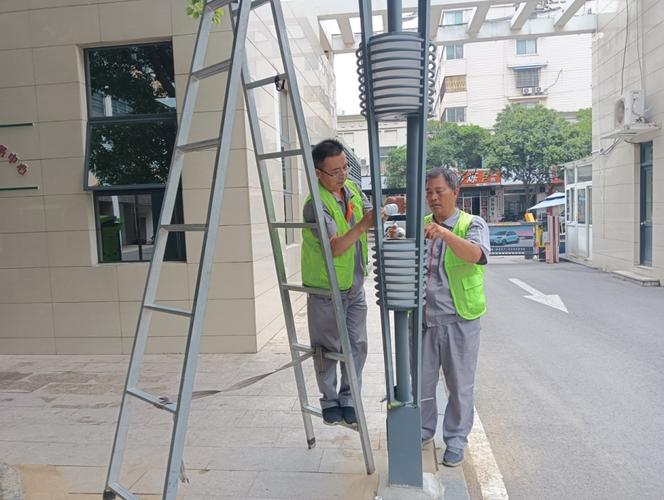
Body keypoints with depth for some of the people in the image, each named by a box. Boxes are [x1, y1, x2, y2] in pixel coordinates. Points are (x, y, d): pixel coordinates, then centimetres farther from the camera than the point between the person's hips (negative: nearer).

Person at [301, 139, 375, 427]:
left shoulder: (352, 188, 0)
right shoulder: (316, 204, -23)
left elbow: (369, 212, 13)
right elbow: (336, 247, -31)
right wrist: (364, 224, -43)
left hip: (355, 287, 6)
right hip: (326, 291, -6)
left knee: (357, 346, 10)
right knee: (327, 349, 9)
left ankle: (348, 399, 26)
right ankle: (330, 402, 28)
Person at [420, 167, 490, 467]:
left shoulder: (472, 225, -4)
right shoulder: (420, 226, 9)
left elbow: (476, 255, -26)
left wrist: (445, 234, -41)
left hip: (459, 321, -3)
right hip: (424, 319, 4)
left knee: (459, 384, 9)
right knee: (422, 380, 15)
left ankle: (456, 440, 28)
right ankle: (424, 429, 37)